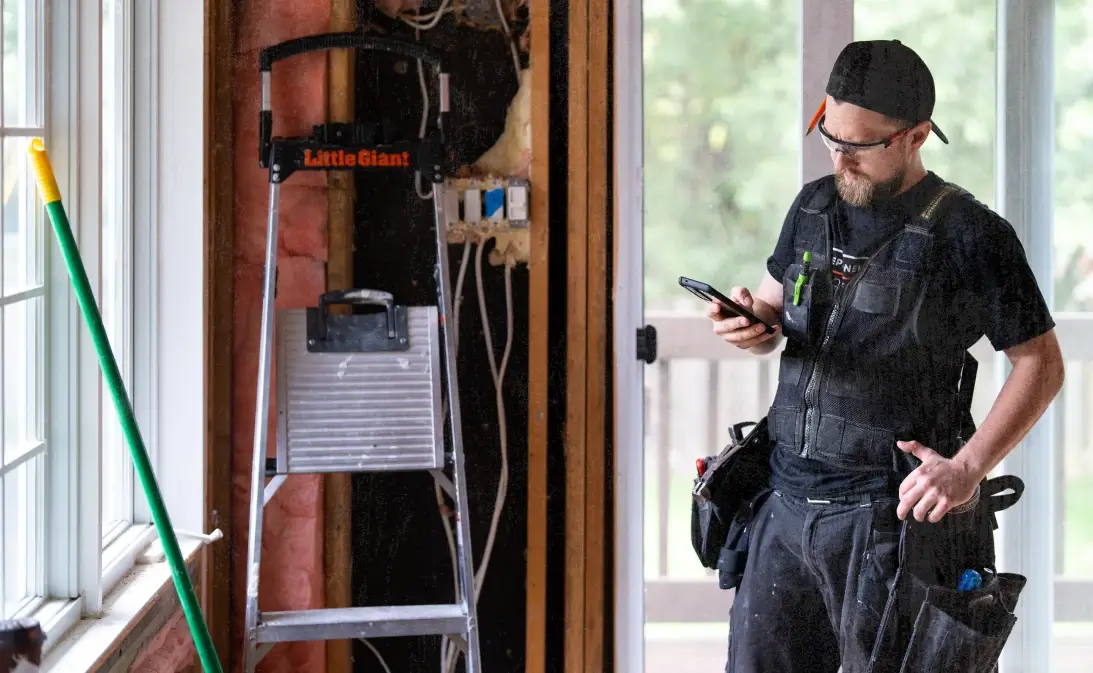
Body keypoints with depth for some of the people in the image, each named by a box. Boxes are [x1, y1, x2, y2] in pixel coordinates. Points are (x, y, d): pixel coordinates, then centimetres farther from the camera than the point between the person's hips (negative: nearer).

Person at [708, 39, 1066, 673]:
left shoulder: (970, 234, -8)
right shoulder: (814, 207, 10)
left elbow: (1042, 364, -6)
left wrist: (968, 467, -17)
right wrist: (750, 324, -3)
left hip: (889, 513, -6)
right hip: (788, 501, 6)